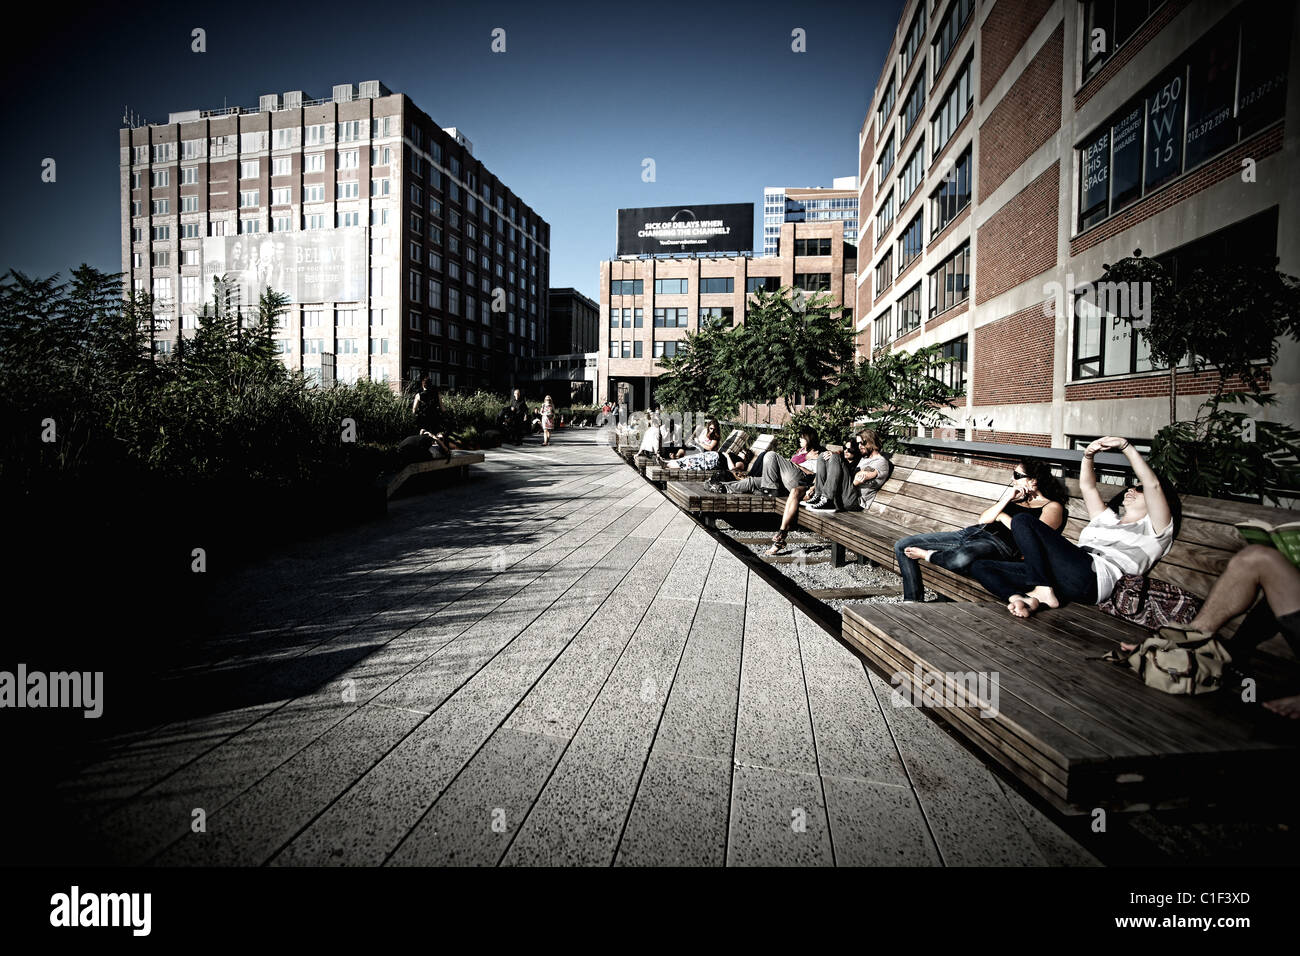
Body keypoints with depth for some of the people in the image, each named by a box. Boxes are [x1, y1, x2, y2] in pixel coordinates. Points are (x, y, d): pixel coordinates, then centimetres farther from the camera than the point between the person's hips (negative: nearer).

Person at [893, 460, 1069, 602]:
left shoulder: (1052, 507, 5)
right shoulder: (1016, 497, 27)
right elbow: (983, 519, 14)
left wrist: (1002, 516, 0)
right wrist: (1007, 499, 3)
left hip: (1000, 543, -8)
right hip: (973, 532, 8)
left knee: (962, 559, -47)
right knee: (902, 545, -3)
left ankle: (928, 555, -13)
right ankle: (913, 602, 3)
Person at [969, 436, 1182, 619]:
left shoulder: (1154, 529, 15)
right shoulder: (1108, 519, 37)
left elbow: (1153, 484, 0)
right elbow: (1087, 486, 30)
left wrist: (1125, 446, -2)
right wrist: (1088, 455, 11)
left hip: (1089, 577, -8)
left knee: (1023, 521, -23)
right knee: (979, 567, -8)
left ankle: (1043, 589, -27)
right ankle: (1028, 600, -33)